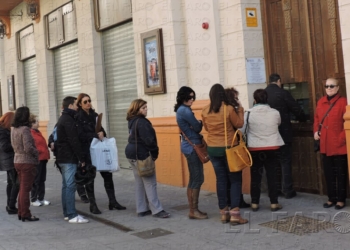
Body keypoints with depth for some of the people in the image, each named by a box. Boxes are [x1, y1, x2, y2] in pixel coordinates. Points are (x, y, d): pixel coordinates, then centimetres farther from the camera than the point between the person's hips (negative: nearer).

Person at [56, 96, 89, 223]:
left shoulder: (62, 119, 18)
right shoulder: (68, 120, -14)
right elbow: (74, 141, -19)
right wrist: (82, 159, -16)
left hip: (62, 157, 10)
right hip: (69, 158, -10)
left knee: (66, 185, 12)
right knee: (70, 186, -10)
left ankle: (67, 213, 16)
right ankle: (72, 215, -10)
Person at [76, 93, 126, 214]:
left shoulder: (94, 115, 11)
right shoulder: (78, 117, -7)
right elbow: (81, 135, -15)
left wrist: (102, 133, -6)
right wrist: (96, 136, -18)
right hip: (87, 150, -6)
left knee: (107, 174, 4)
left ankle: (112, 201, 13)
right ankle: (93, 205, 12)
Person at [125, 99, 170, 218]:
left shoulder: (132, 121, 13)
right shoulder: (141, 122, -17)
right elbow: (148, 140, -21)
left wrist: (153, 151, 14)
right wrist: (155, 153, -7)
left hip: (132, 154, 10)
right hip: (141, 155, -10)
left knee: (139, 182, 13)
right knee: (150, 183, -5)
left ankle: (141, 209, 17)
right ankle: (157, 210, -2)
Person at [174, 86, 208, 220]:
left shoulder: (181, 110, 14)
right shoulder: (185, 110, -16)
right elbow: (197, 127, -12)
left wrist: (197, 124, -2)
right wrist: (201, 122, 7)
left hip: (189, 146, 10)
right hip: (192, 147, -10)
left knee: (193, 179, 13)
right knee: (197, 179, -5)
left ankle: (192, 209, 18)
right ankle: (194, 211, 0)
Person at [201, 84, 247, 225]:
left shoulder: (205, 111, -2)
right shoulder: (228, 109, -14)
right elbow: (239, 124, -2)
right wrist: (240, 112, 12)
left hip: (213, 149, 4)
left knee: (221, 179, 10)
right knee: (235, 180, 3)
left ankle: (224, 213, 13)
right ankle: (234, 214, -4)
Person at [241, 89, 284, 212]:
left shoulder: (248, 113, -7)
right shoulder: (275, 113, -3)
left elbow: (240, 130, -4)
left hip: (254, 149, 0)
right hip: (272, 148, 1)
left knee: (255, 176, 7)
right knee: (271, 175, 6)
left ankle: (254, 203, 13)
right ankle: (274, 203, 10)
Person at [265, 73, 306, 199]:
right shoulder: (283, 93, -8)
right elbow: (297, 109, -4)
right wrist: (302, 119, 16)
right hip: (283, 133, -4)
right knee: (285, 162, 3)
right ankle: (288, 191, 4)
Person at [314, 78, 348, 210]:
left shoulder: (343, 101, -8)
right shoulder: (320, 102, 10)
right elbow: (317, 118, 18)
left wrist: (342, 137, -17)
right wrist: (316, 131, 4)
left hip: (339, 145, -6)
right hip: (325, 145, 6)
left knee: (340, 173, 4)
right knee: (328, 173, 12)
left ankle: (341, 199, 13)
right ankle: (331, 198, 23)